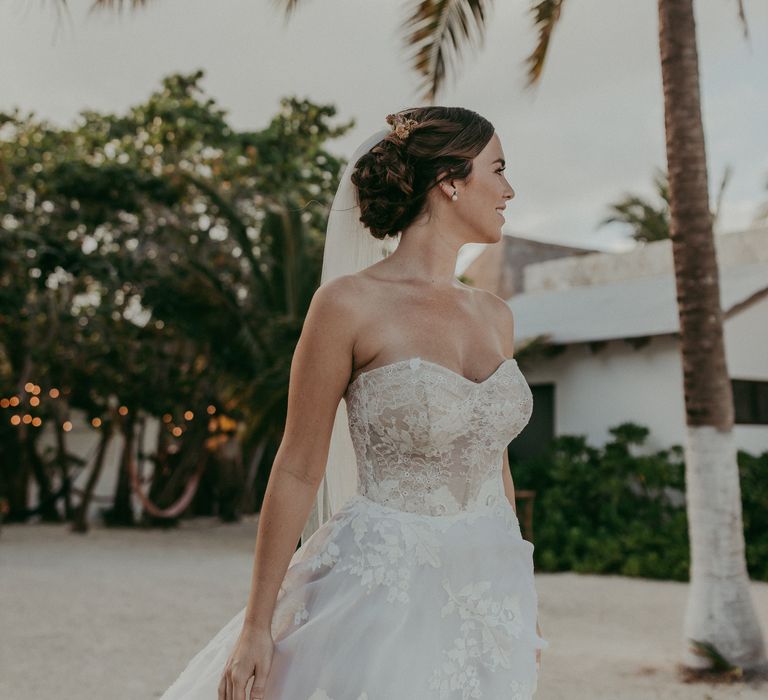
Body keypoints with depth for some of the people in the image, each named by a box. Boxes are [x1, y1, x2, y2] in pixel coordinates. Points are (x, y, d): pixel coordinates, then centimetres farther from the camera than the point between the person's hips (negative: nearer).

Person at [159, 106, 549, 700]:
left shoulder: (495, 316, 7)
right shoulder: (350, 305, -11)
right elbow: (299, 471, -8)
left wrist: (524, 604, 16)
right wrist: (257, 624, -7)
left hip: (488, 597, 6)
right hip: (383, 585, -6)